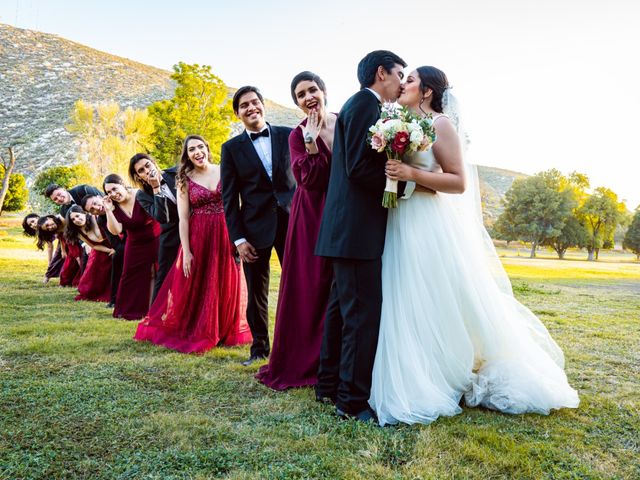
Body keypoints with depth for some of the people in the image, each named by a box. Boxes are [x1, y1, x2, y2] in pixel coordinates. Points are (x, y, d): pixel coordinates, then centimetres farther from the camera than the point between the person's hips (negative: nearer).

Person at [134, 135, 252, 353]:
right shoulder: (185, 180, 0)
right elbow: (183, 219, -3)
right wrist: (186, 252, -9)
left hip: (225, 236, 1)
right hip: (198, 237, -1)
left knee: (225, 287, 10)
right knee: (195, 287, 7)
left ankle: (224, 332, 28)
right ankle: (194, 334, 25)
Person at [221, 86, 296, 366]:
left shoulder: (288, 135, 6)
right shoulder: (231, 148, 5)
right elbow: (229, 197, 1)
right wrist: (238, 238, -6)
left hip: (291, 220, 0)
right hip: (255, 227, 0)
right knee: (256, 292, 9)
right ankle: (260, 347, 25)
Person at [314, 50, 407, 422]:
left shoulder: (362, 105, 20)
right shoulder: (365, 103, -8)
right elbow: (359, 167, -18)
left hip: (350, 228, 10)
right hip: (358, 228, -10)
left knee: (343, 307, 15)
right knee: (364, 312, -6)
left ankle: (330, 385, 26)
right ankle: (353, 399, 3)